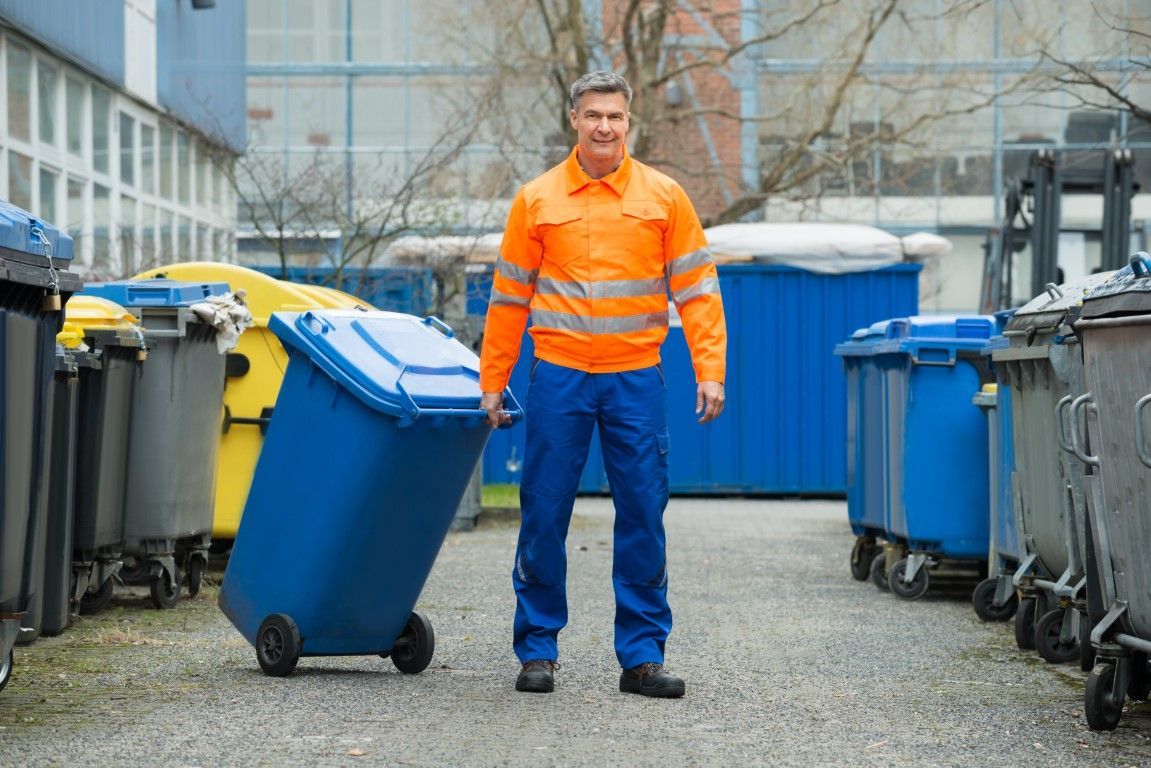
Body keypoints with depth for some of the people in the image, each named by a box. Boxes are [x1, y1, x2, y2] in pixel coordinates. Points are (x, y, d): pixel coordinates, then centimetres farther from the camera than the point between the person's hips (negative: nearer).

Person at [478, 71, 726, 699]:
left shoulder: (663, 197, 4)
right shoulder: (536, 200, 4)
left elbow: (697, 289, 5)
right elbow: (508, 298, 8)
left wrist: (709, 371, -4)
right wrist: (492, 382, 6)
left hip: (635, 380, 0)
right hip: (558, 376, 0)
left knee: (642, 518, 1)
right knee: (544, 517, 2)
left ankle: (642, 655, 8)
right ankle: (537, 651, 12)